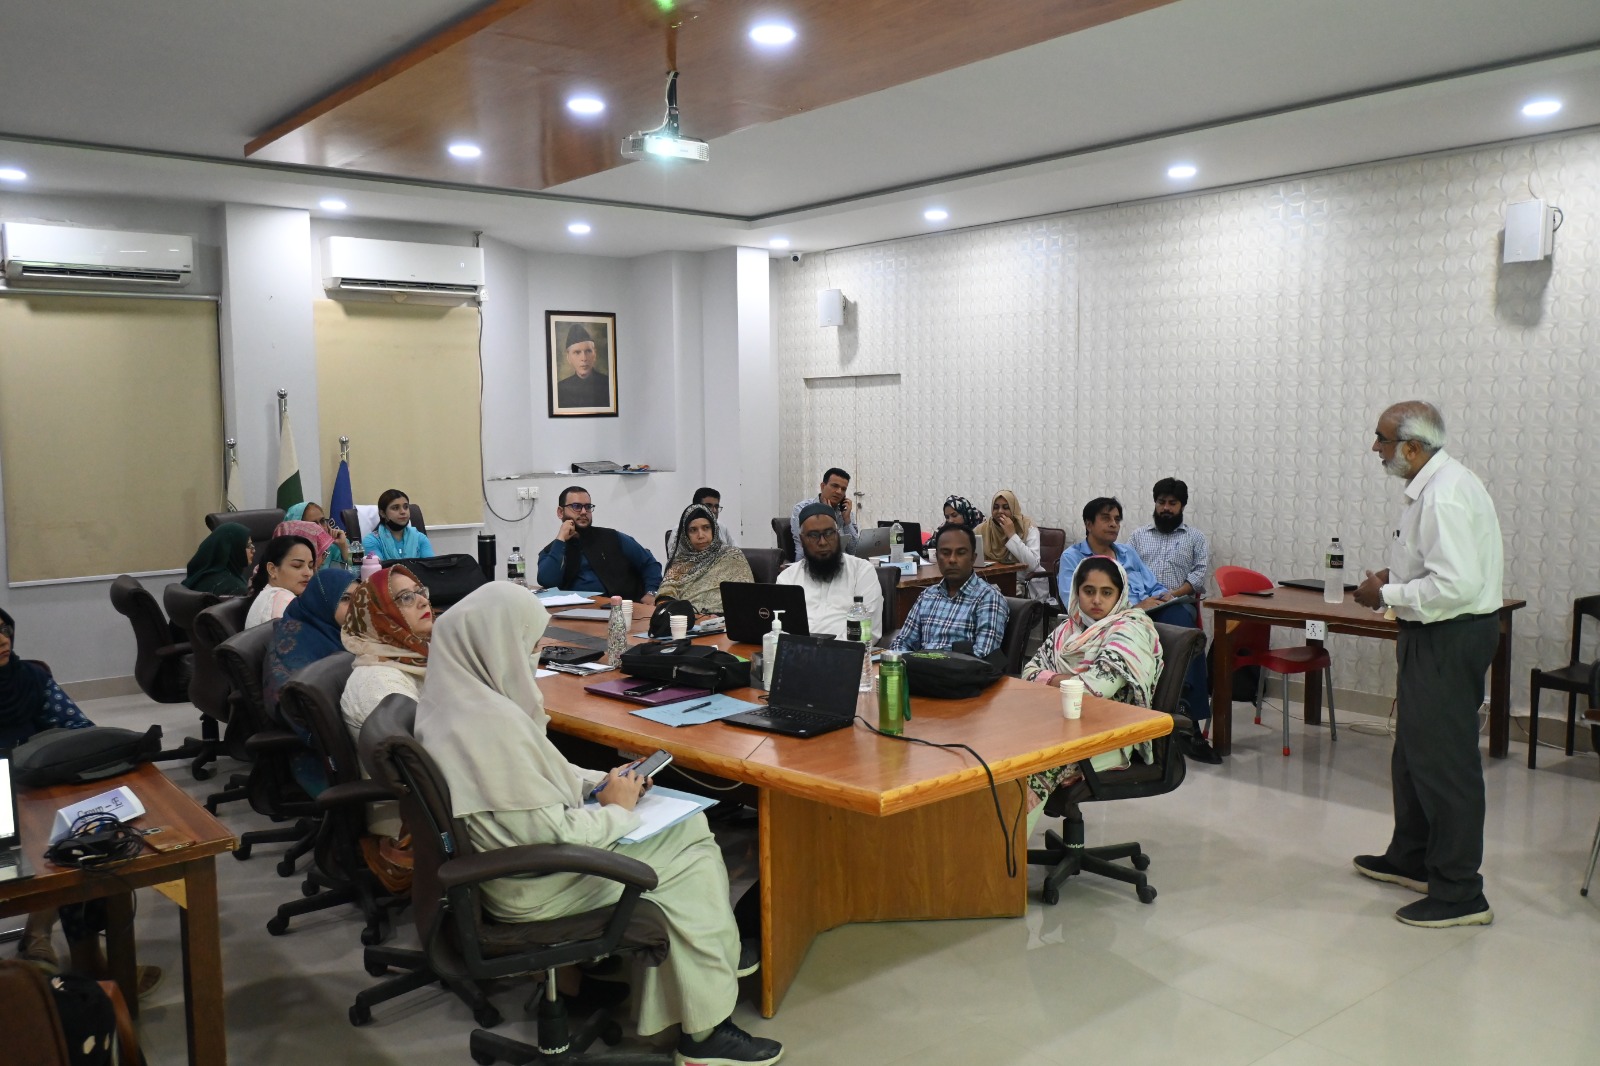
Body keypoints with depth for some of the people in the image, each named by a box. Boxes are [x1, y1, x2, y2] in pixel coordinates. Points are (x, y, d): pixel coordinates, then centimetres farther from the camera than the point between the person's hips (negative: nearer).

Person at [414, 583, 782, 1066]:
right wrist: (618, 810, -11)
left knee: (690, 826, 10)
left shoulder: (456, 697, 0)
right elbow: (552, 836, -28)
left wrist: (597, 782, 3)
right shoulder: (491, 722, -31)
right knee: (693, 858, -3)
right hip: (536, 886, -9)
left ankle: (713, 953, 27)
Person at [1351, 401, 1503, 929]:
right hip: (1436, 635, 11)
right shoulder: (1434, 484, 11)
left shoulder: (1445, 495, -22)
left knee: (1444, 760, -3)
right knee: (1414, 751, 21)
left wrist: (1387, 595, -17)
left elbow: (1456, 584, -28)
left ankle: (1459, 894, 8)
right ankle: (1412, 859, 37)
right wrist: (1397, 577, 9)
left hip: (1450, 638, -11)